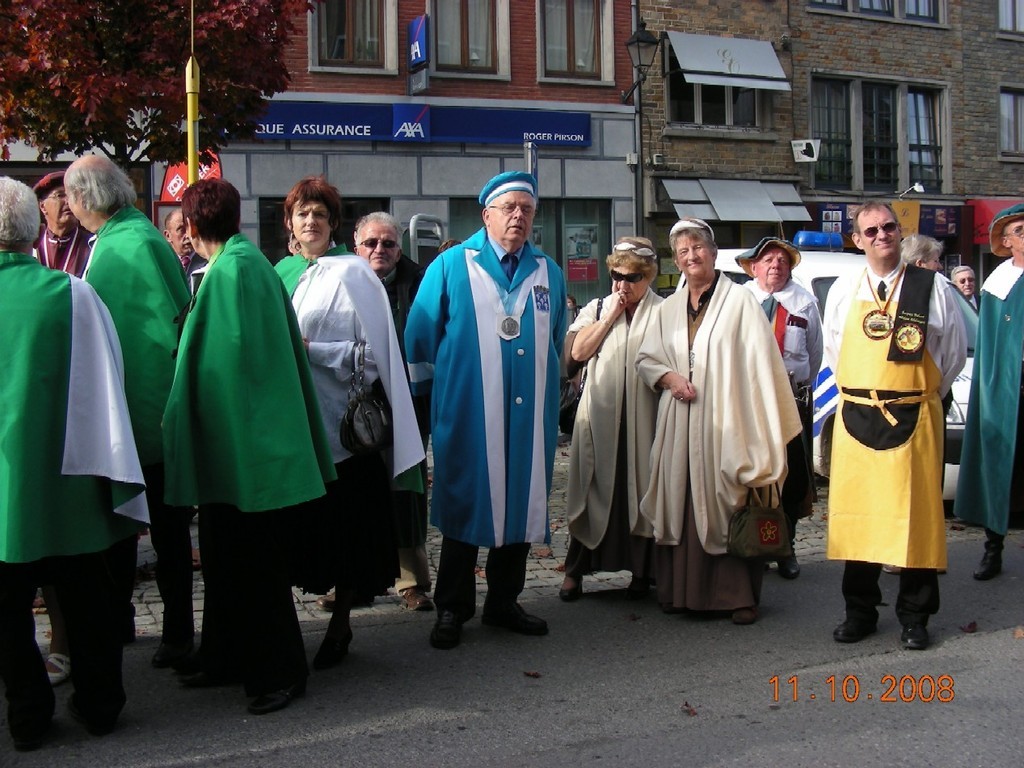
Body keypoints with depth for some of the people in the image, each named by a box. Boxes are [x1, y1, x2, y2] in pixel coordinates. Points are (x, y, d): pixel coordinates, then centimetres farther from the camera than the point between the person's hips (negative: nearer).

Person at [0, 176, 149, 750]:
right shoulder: (73, 294, -8)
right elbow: (106, 383, -3)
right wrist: (120, 483, 6)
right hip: (66, 480, 1)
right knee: (86, 596, 13)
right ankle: (99, 705, 23)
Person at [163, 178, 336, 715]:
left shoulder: (228, 272, -16)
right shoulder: (254, 264, 11)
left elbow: (225, 357, -20)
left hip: (241, 444, -10)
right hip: (253, 442, 10)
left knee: (251, 563, 0)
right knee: (228, 557, 17)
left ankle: (280, 672, 11)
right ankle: (228, 659, 28)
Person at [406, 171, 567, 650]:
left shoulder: (548, 273, 12)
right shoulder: (451, 266, 0)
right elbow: (420, 338, 4)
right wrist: (428, 391, 6)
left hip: (528, 416, 4)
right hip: (467, 415, -4)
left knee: (520, 504, 9)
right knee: (465, 505, 2)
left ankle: (503, 603, 22)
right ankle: (452, 609, 13)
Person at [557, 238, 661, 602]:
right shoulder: (596, 309, 14)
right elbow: (578, 351, -1)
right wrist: (610, 315, -2)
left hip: (643, 417, -2)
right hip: (599, 415, 2)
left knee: (641, 491, 3)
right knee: (591, 490, 4)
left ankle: (641, 570, 15)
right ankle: (575, 570, 10)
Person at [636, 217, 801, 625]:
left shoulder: (740, 301, -1)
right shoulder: (670, 308, 15)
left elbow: (759, 363, -6)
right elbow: (645, 359, 19)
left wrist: (759, 435, -14)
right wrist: (669, 377, -4)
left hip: (725, 424, -4)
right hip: (678, 425, 5)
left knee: (729, 507, -4)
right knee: (679, 505, 4)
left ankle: (739, 595, 5)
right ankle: (680, 590, 13)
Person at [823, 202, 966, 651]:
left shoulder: (932, 288, 1)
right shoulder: (842, 292, 8)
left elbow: (954, 352, 7)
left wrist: (928, 392, 6)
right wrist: (858, 394, 11)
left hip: (913, 419, -2)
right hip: (855, 419, 3)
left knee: (914, 514, 1)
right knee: (855, 514, 6)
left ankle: (914, 617, 13)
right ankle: (860, 612, 19)